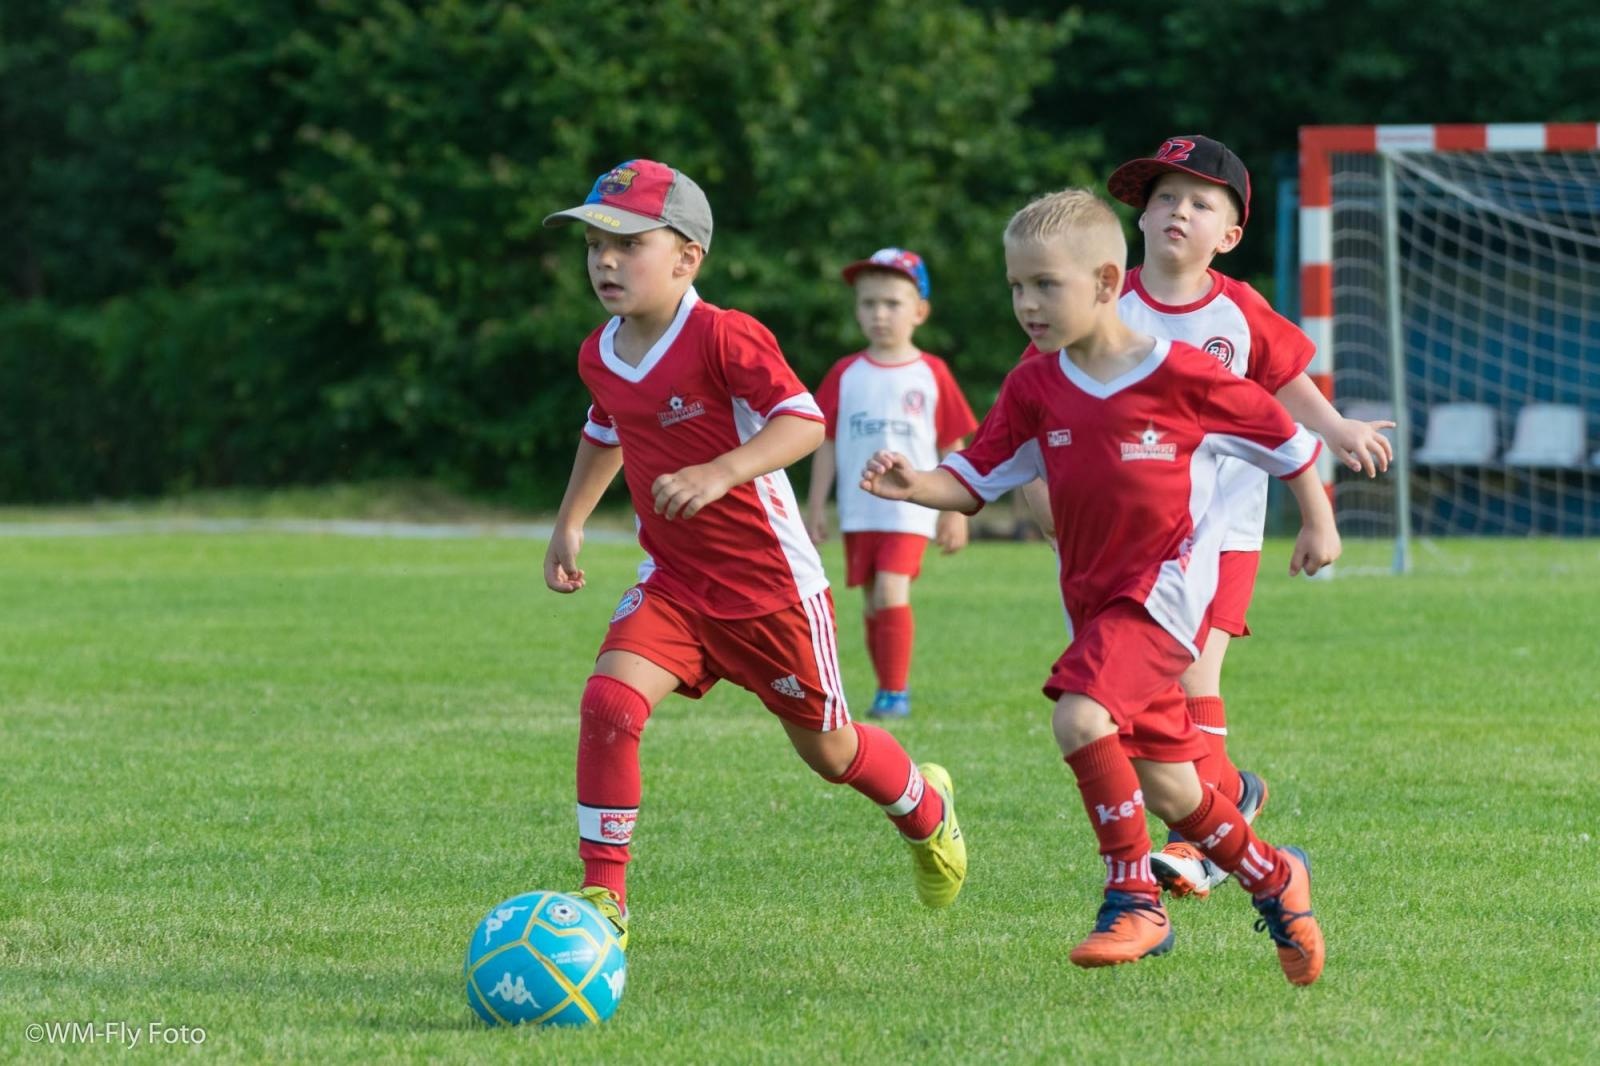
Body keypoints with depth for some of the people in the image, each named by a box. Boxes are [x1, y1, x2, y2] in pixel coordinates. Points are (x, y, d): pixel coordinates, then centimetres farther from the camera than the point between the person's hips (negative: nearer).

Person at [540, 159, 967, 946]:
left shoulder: (722, 338, -22)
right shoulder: (599, 357, 1)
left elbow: (804, 420, -30)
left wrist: (719, 474, -42)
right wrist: (570, 524, 20)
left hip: (769, 580, -5)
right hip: (674, 579, 5)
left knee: (826, 748, 12)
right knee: (610, 699, -19)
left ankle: (927, 808, 46)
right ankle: (603, 899, -13)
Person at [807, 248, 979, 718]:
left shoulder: (931, 374, -1)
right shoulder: (845, 375, 4)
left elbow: (952, 446, 3)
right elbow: (827, 443, 7)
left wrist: (956, 511, 2)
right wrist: (816, 506, 5)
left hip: (909, 511, -3)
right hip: (859, 512, 3)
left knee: (891, 592, -18)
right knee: (873, 605, 9)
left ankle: (895, 690, -9)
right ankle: (890, 686, 22)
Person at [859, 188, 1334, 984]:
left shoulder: (1181, 377, -13)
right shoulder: (1035, 389, 1)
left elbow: (1285, 440, 0)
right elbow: (974, 480, 1)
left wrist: (1318, 523, 8)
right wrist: (913, 486, -19)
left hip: (1163, 589, -6)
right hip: (1093, 599, 6)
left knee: (1081, 716, -28)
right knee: (1167, 792, 10)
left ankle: (1133, 898, -17)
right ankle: (1272, 878, 34)